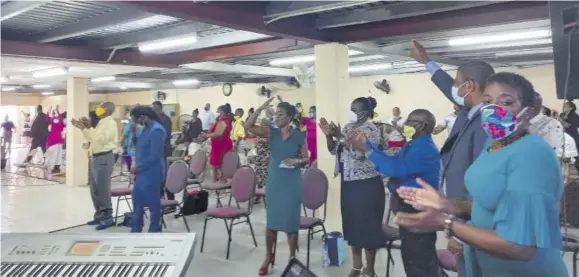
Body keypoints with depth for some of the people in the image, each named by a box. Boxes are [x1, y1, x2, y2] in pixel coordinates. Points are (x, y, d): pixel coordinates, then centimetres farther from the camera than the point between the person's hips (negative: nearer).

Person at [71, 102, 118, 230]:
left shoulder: (110, 123, -12)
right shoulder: (102, 122, 19)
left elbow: (100, 139, -23)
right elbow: (91, 139, 23)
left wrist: (89, 127, -20)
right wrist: (83, 128, 15)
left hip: (104, 158, -10)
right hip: (96, 157, 10)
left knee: (103, 189, -6)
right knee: (94, 189, 16)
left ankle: (107, 218, 2)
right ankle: (99, 215, 27)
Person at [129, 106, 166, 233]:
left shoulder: (156, 130, -21)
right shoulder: (146, 128, 9)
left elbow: (154, 156, -23)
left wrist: (138, 168, -15)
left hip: (151, 175, -10)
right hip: (142, 173, 10)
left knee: (153, 205, 5)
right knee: (137, 203, 20)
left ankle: (154, 233, 19)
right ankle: (135, 231, 34)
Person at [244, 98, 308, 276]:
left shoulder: (299, 136, -3)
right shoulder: (271, 132, 0)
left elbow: (307, 158, 3)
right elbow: (248, 126, -11)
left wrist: (297, 161, -18)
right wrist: (261, 109, -20)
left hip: (292, 184, -2)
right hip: (273, 182, 2)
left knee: (291, 221, 5)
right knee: (271, 220, 10)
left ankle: (292, 257, 22)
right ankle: (269, 256, 27)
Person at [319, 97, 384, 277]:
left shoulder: (370, 130, -11)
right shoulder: (348, 127, 11)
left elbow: (359, 152, -24)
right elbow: (334, 150, 10)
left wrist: (340, 136, -24)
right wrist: (328, 135, -6)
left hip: (367, 185, -8)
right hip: (348, 184, 8)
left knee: (367, 227, 0)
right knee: (352, 225, 14)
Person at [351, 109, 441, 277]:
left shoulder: (426, 149, -24)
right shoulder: (412, 144, 8)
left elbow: (396, 168, -32)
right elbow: (392, 161, 7)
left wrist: (366, 151, -26)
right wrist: (367, 143, 3)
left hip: (420, 212, -10)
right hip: (409, 208, 10)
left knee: (420, 257, 4)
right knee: (410, 252, 23)